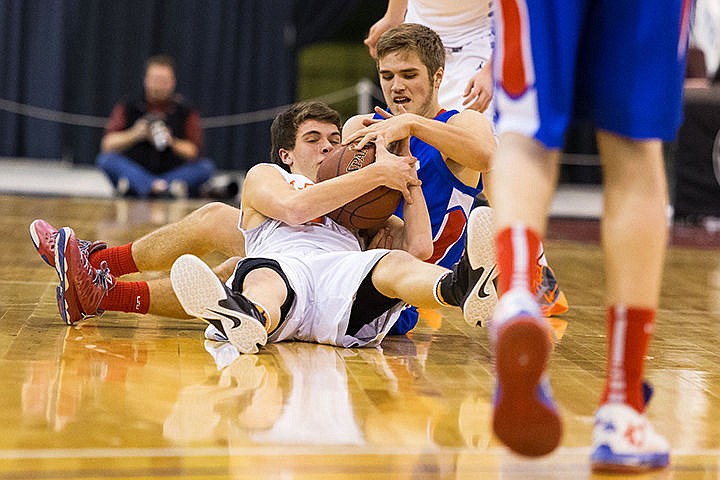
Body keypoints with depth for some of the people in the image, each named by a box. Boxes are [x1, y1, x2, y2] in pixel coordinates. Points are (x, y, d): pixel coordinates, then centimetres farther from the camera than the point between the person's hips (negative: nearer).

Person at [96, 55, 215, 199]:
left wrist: (172, 142, -20)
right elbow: (107, 144, -2)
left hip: (172, 173, 0)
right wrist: (134, 134, -18)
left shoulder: (185, 110, 5)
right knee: (105, 159, -29)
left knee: (206, 166, -23)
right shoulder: (128, 106, 5)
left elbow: (194, 151, -2)